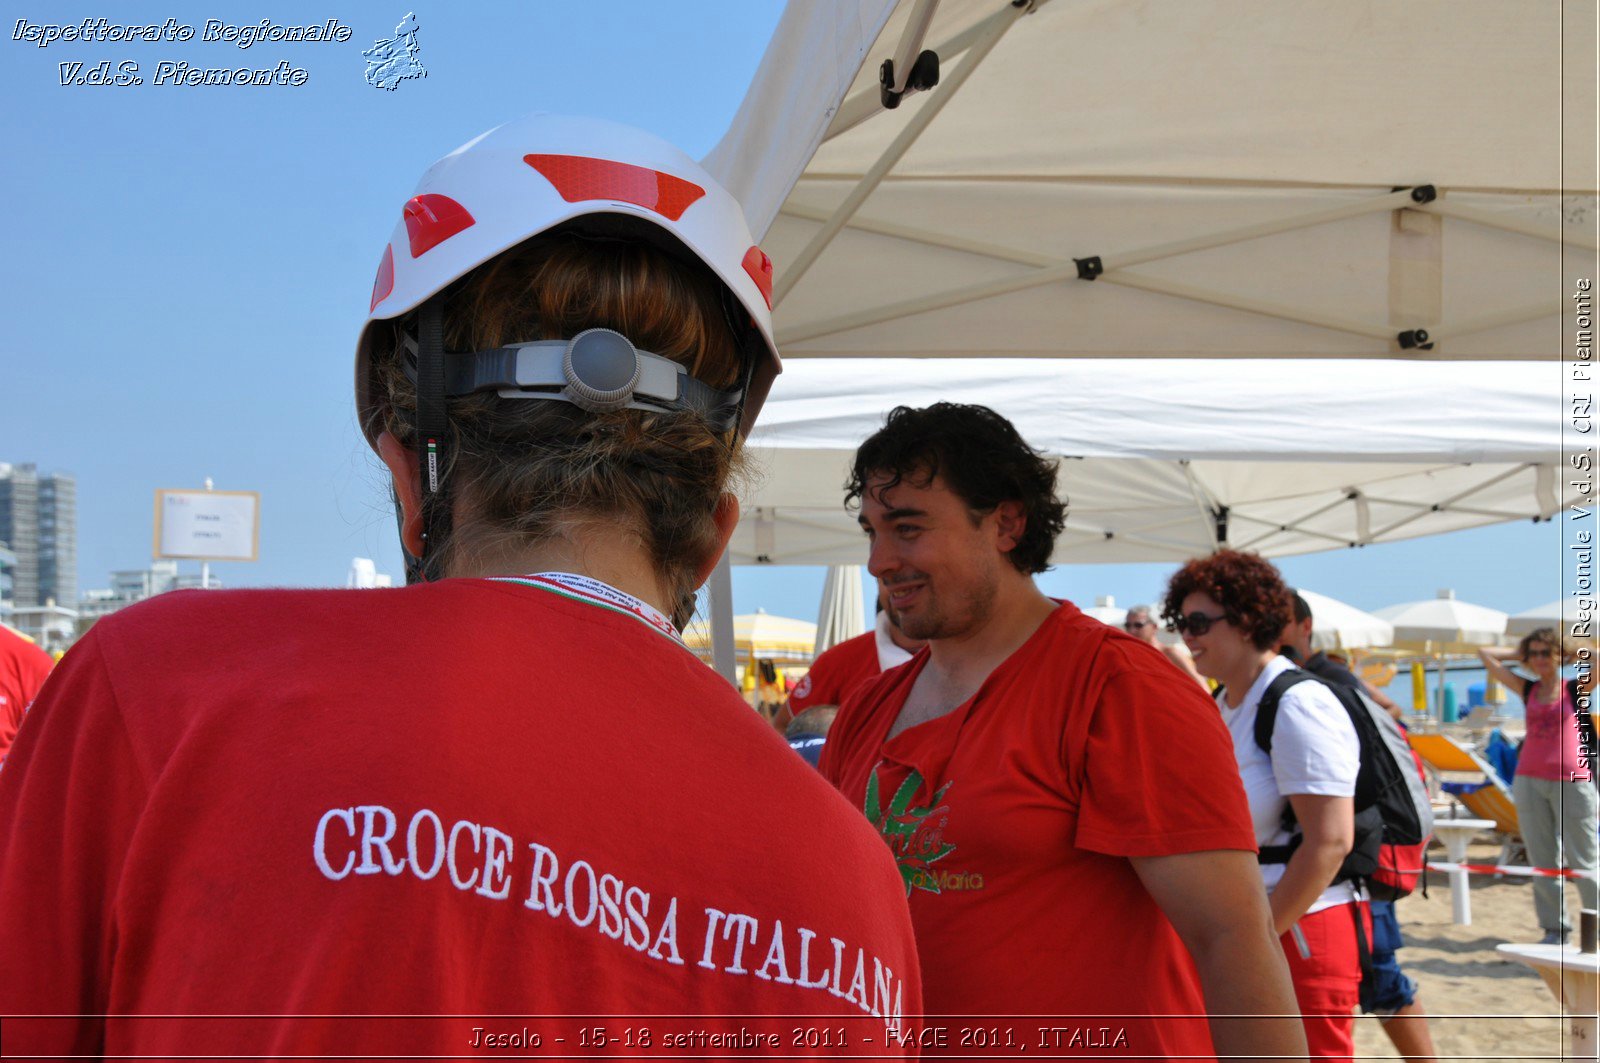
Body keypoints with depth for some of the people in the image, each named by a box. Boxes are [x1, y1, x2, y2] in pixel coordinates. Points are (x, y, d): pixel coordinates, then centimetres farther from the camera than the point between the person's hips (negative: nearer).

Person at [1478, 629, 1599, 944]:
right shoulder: (1528, 690, 11)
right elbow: (1486, 654, 14)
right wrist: (1519, 653, 15)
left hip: (1571, 781, -4)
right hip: (1530, 779, 4)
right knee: (1542, 859, 7)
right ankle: (1555, 928, 14)